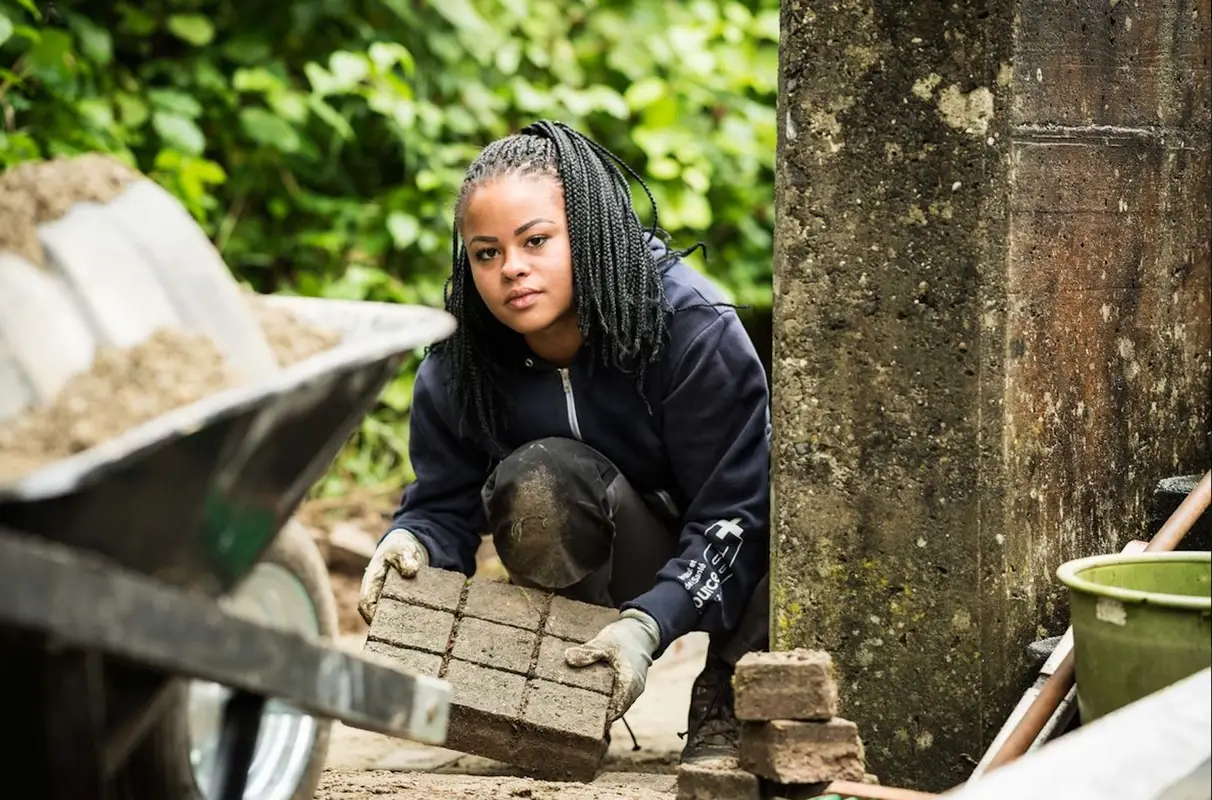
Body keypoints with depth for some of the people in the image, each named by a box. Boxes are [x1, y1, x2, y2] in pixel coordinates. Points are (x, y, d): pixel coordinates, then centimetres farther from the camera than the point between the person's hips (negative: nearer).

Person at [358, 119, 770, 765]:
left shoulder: (694, 327, -24)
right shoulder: (454, 370, -13)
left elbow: (735, 512, -25)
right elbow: (444, 504, -7)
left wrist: (647, 625, -38)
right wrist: (409, 542, -33)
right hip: (609, 572, 1)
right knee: (533, 480, -31)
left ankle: (724, 702, -12)